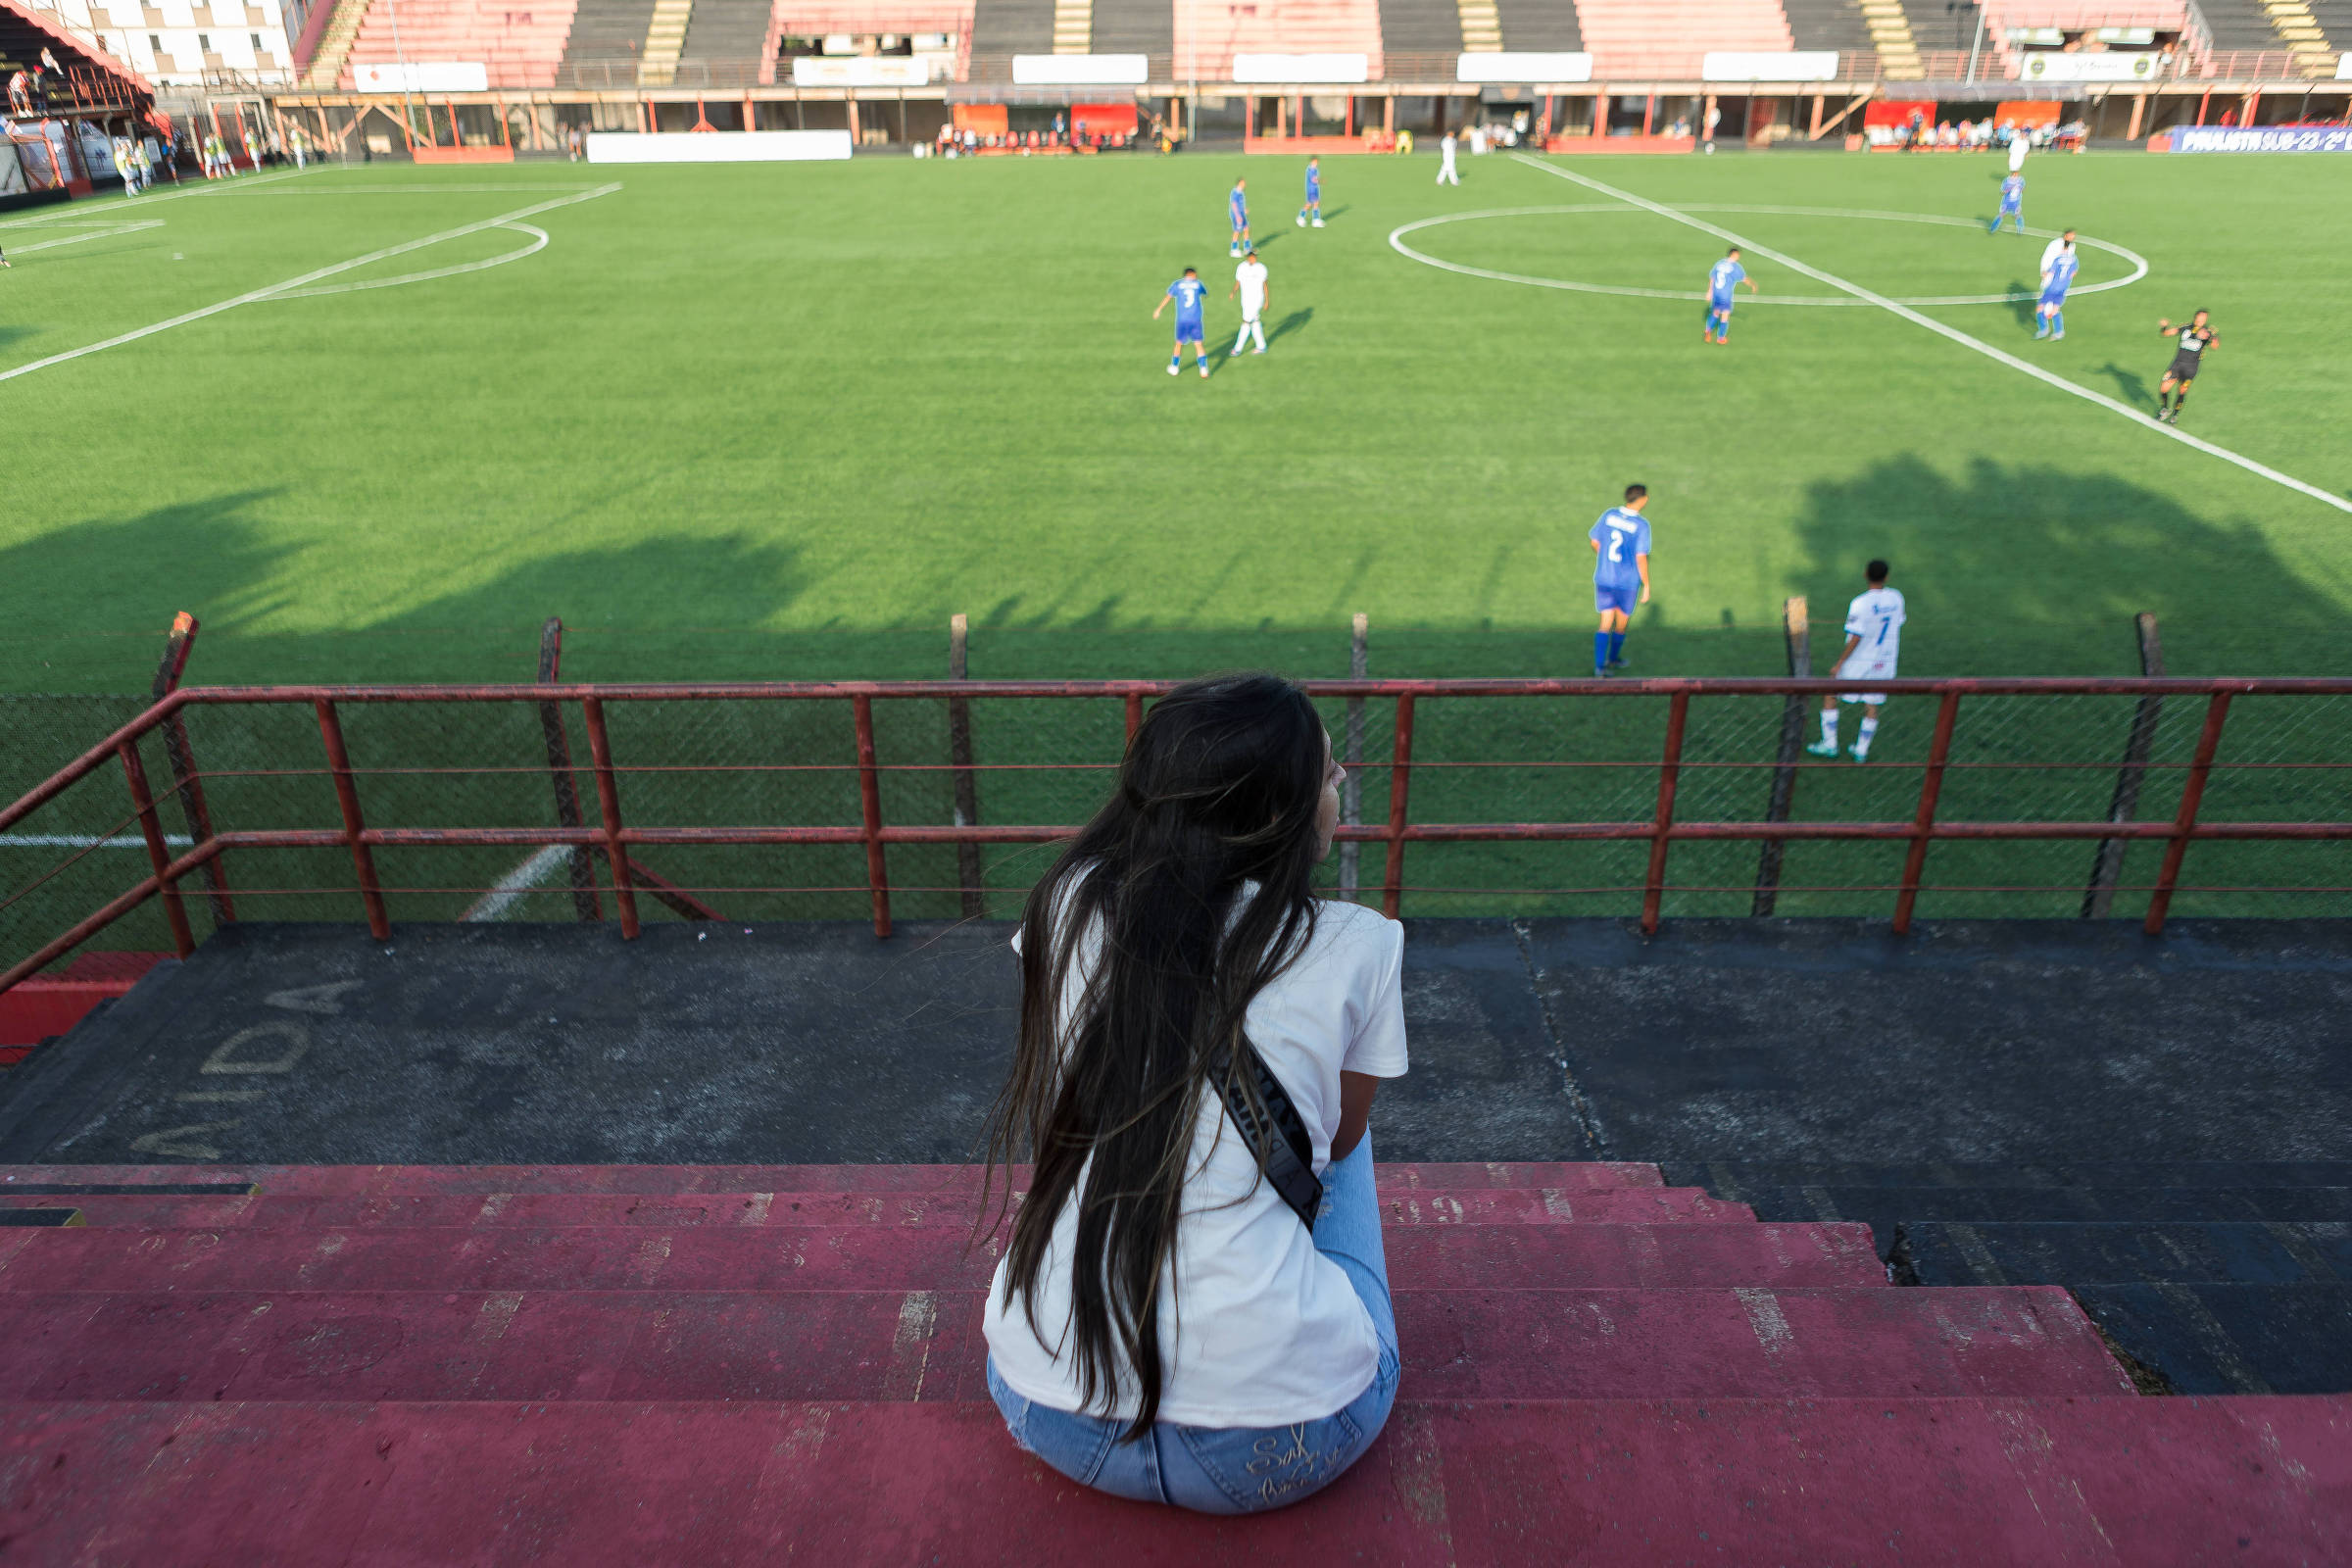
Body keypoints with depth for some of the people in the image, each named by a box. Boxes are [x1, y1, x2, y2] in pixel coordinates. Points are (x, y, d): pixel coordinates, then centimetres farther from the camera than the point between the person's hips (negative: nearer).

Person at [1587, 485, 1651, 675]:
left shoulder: (1609, 515, -3)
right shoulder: (1641, 525, -16)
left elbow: (1595, 542, 7)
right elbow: (1641, 558, -17)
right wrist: (1647, 586, -8)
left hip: (1603, 579, 3)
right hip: (1627, 582, -3)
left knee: (1605, 624, 7)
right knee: (1621, 623, 19)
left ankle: (1599, 666, -3)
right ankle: (1613, 658, 35)